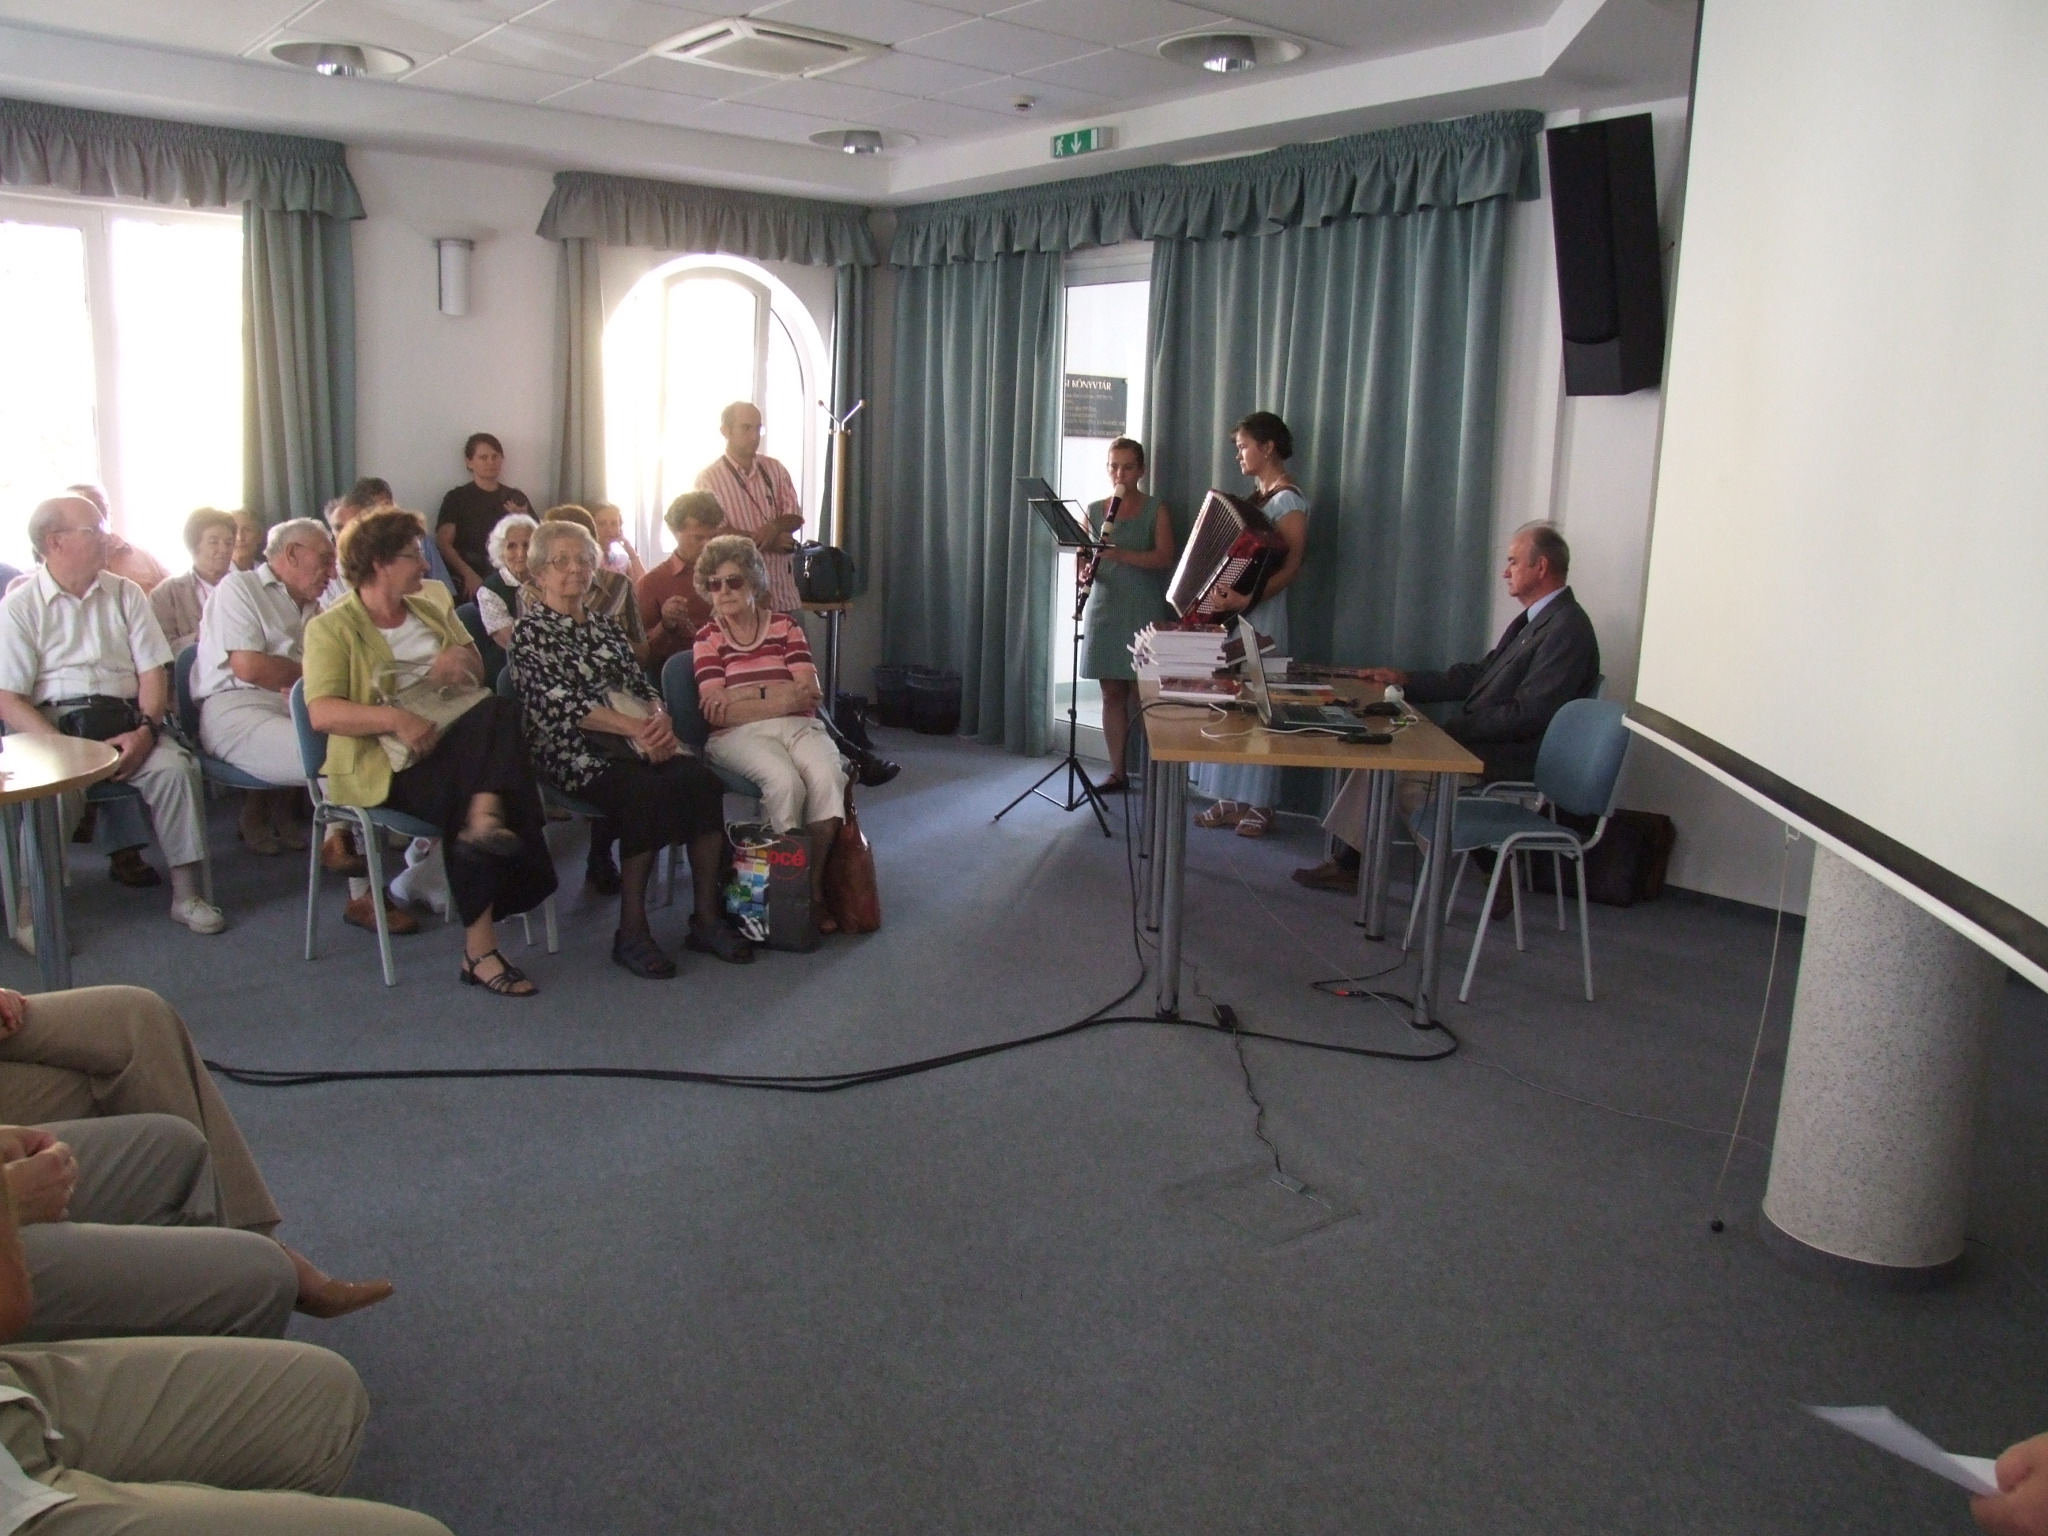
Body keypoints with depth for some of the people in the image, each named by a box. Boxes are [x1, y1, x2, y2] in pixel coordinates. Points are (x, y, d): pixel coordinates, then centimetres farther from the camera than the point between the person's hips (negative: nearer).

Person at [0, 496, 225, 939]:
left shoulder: (125, 594, 13)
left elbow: (153, 672, 7)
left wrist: (145, 730, -12)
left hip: (123, 719, 3)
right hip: (52, 722, -3)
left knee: (174, 766, -26)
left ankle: (185, 893, -14)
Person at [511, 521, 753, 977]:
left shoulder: (604, 625, 23)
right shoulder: (530, 630, 4)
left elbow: (642, 685, 17)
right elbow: (558, 704, -10)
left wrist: (657, 717, -8)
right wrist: (632, 728, -19)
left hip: (636, 737, 6)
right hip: (572, 749, -6)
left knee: (701, 780, -24)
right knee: (646, 793, -34)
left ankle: (707, 918, -19)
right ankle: (631, 932, -25)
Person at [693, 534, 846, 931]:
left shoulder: (784, 626, 13)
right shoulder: (708, 638, 9)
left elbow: (810, 692, 0)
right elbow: (717, 714, -4)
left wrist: (746, 695, -9)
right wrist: (784, 694, -8)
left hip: (799, 726, 2)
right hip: (740, 735, -2)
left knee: (827, 776, -30)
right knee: (785, 781, -33)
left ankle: (815, 883, -18)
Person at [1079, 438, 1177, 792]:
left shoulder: (1156, 511, 1)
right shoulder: (1094, 510, 10)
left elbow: (1165, 558, -11)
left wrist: (1121, 555, -25)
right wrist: (1085, 572, -13)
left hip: (1143, 611, -3)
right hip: (1104, 610, 3)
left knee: (1142, 694, -6)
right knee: (1112, 693, 6)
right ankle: (1117, 772, 12)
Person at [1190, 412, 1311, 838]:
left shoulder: (1287, 500, -12)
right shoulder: (1256, 495, 15)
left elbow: (1291, 567, -21)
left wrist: (1244, 599, -32)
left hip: (1260, 615, -9)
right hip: (1232, 613, 9)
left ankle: (1260, 805, 4)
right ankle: (1232, 798, 16)